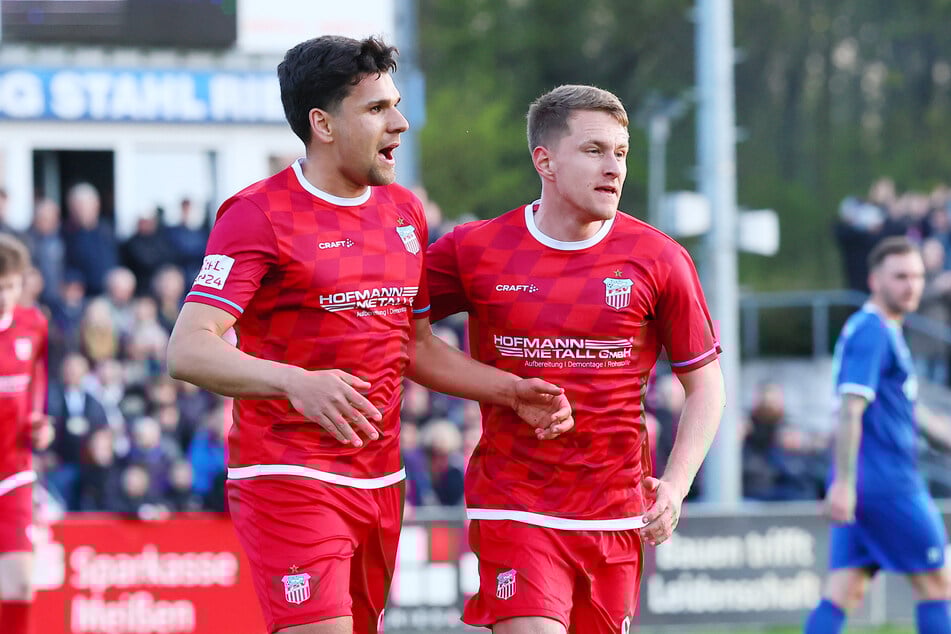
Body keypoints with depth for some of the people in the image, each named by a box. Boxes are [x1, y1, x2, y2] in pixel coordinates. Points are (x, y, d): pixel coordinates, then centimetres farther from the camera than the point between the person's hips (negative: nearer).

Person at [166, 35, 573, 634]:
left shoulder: (405, 212, 14)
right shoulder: (259, 215, -10)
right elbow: (188, 351, -20)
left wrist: (512, 390, 11)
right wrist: (297, 382, -36)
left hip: (382, 482, 7)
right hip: (289, 482, -7)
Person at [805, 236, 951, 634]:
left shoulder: (882, 332, 19)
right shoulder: (871, 333, -13)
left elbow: (905, 409, 30)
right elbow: (849, 411, -21)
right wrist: (844, 482, -27)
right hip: (887, 484, -9)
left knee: (844, 593, 3)